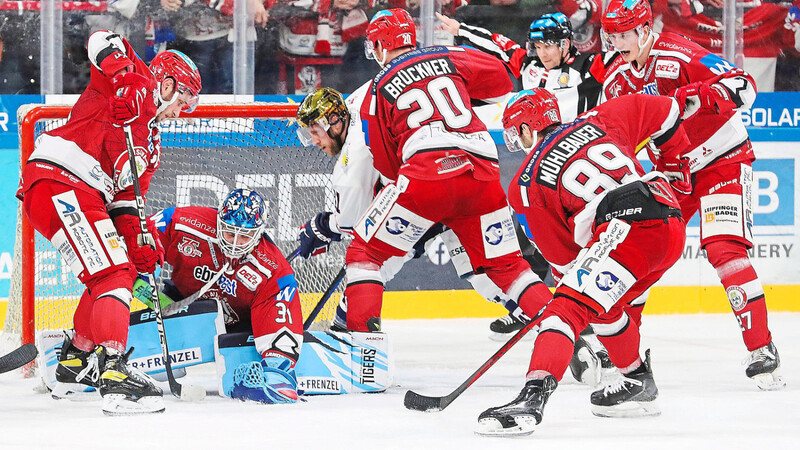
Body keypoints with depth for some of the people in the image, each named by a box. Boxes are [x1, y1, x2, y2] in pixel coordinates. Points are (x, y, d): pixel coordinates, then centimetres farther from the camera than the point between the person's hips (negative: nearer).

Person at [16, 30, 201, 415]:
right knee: (112, 274, -17)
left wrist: (136, 237, 3)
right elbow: (103, 41, -13)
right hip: (57, 184, -10)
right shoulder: (136, 80, 3)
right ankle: (113, 374, -26)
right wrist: (127, 79, -29)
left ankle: (77, 357, 34)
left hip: (87, 198, 10)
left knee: (122, 267, 20)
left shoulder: (150, 142, 27)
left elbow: (127, 194, 20)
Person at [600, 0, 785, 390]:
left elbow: (743, 87, -31)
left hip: (723, 160, -7)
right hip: (672, 171, 7)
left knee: (723, 248, -24)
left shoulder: (679, 56, -22)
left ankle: (762, 351, -23)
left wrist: (699, 94, -47)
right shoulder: (616, 81, 0)